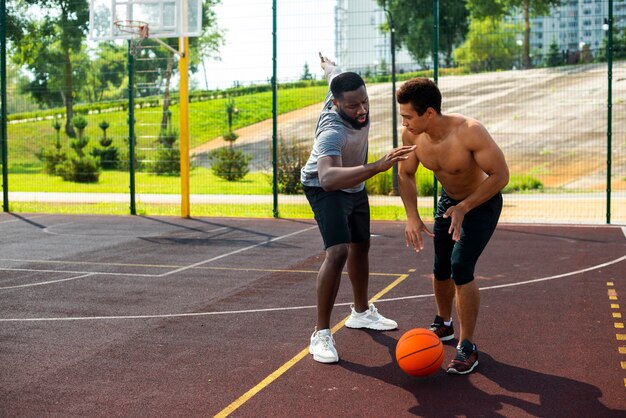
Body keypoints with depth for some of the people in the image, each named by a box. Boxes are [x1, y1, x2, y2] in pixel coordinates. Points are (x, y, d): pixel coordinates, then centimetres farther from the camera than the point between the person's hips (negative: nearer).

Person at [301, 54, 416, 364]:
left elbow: (333, 72, 3)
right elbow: (328, 177, -59)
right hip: (325, 188, -8)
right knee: (337, 251, -26)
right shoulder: (332, 132, -42)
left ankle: (360, 312, 41)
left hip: (355, 184, 8)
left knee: (361, 246, 20)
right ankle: (321, 334, -18)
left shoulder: (355, 92, -21)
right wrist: (377, 166, -69)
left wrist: (327, 64, 28)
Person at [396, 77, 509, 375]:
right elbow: (405, 174, -2)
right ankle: (443, 325, 41)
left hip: (482, 202, -6)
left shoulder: (470, 132, -36)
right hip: (449, 200, 6)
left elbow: (501, 175, -29)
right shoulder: (412, 135, -20)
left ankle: (467, 348, -4)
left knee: (461, 269, -18)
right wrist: (412, 216, -14)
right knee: (440, 268, 13)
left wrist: (464, 208, -35)